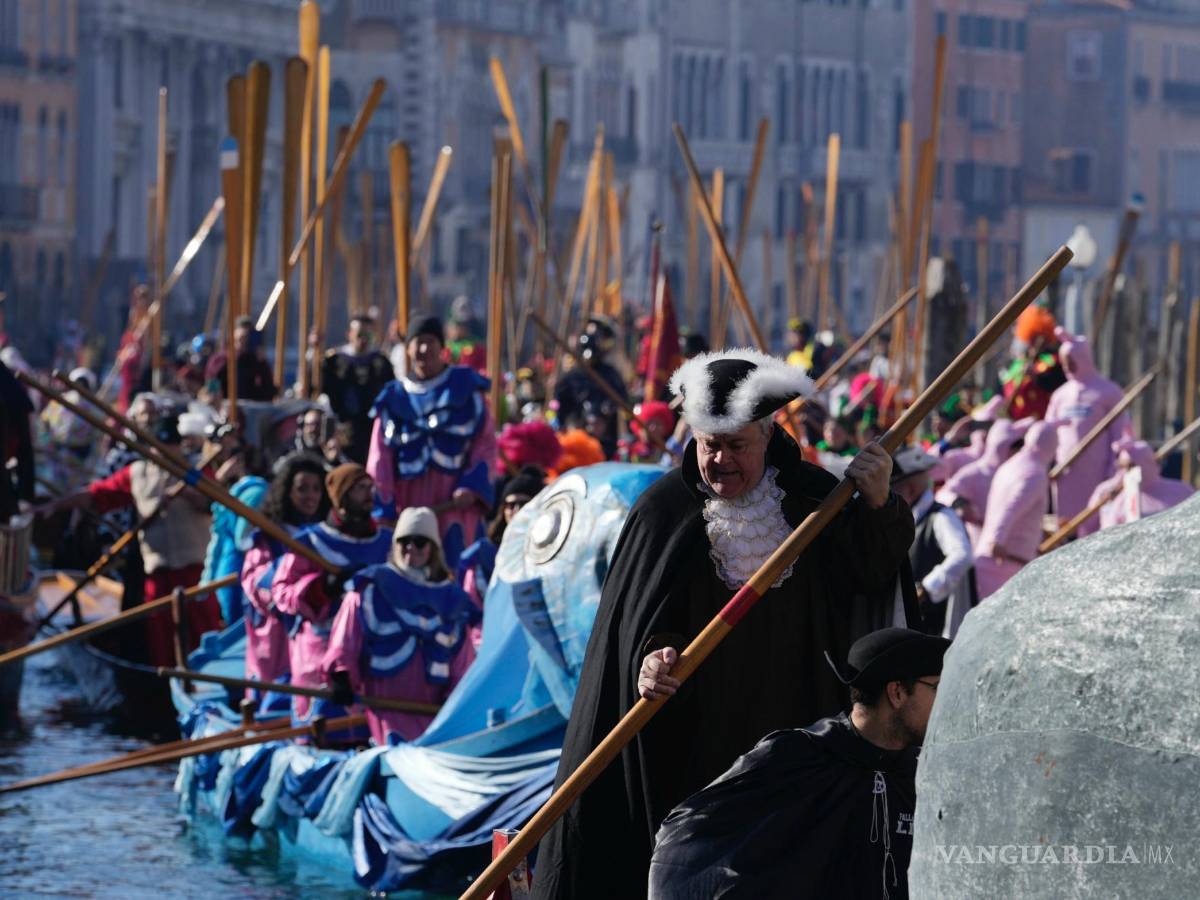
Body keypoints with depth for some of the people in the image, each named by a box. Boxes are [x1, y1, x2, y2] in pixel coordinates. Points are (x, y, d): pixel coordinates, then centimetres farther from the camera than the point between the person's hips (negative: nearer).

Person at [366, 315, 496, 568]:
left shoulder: (467, 387, 10)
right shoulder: (394, 398, 13)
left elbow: (486, 442, 5)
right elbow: (380, 459, 8)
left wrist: (472, 486, -10)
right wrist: (384, 511, -3)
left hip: (454, 499, -2)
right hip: (408, 501, 2)